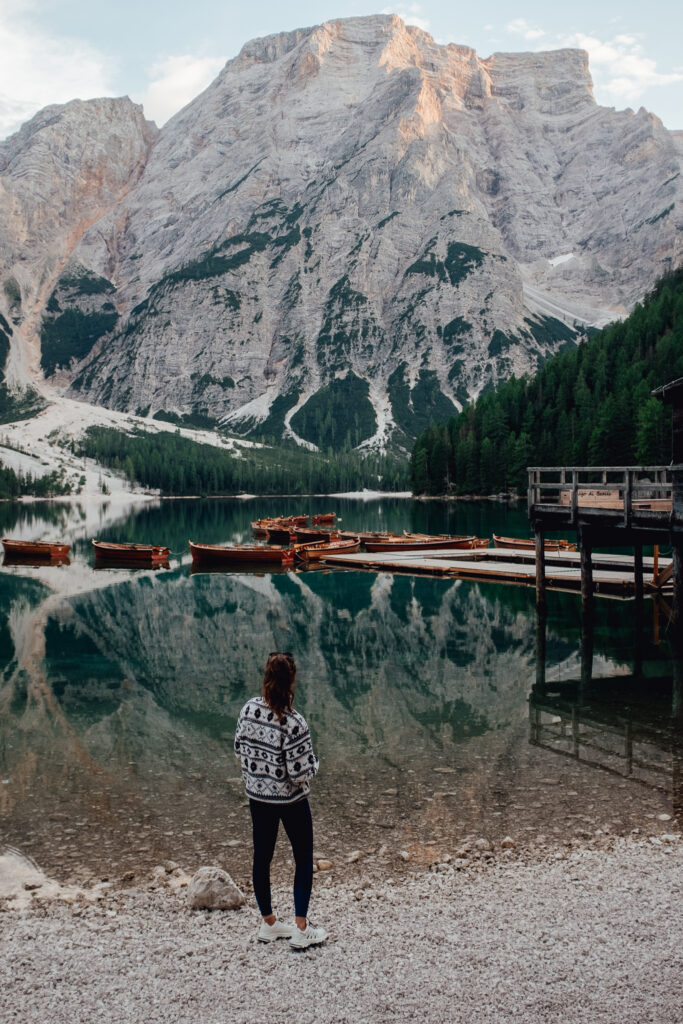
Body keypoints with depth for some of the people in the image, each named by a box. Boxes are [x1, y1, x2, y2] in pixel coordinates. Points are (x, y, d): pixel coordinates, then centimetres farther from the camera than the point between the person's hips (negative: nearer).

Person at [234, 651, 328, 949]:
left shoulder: (249, 709, -10)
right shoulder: (293, 723, -27)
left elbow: (240, 748, 3)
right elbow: (300, 772, -23)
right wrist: (313, 764, -2)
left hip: (256, 795, 5)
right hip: (290, 800, -5)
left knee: (261, 857, 17)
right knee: (304, 860, 13)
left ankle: (268, 924, 33)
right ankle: (302, 930, 19)